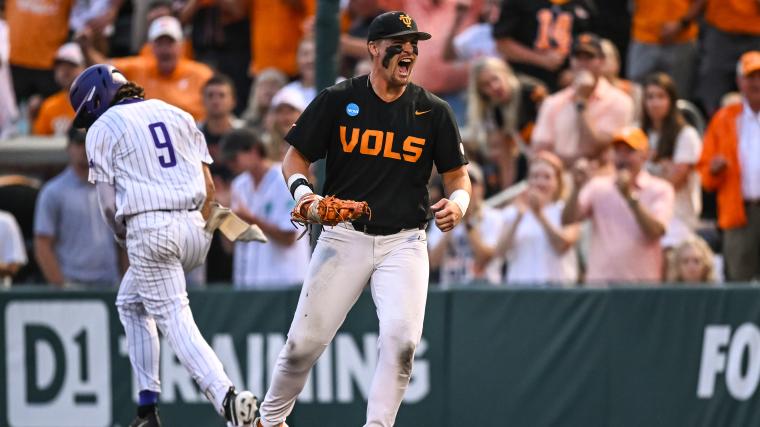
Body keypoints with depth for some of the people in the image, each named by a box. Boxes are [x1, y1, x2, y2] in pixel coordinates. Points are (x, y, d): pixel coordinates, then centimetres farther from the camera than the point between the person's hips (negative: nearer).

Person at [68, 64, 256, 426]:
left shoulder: (103, 128, 3)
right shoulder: (175, 114, 19)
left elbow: (108, 203, -2)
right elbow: (208, 187, 13)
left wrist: (122, 237, 15)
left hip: (148, 228, -6)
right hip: (194, 227, 6)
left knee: (175, 321, -7)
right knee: (131, 302, 25)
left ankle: (226, 397, -30)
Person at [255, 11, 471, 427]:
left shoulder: (433, 112, 2)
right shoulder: (338, 100, -1)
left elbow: (457, 174, 8)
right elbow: (296, 157, 5)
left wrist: (457, 201, -15)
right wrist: (303, 191, -16)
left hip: (404, 243, 1)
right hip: (344, 237, 0)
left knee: (401, 339, -20)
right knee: (305, 341, 1)